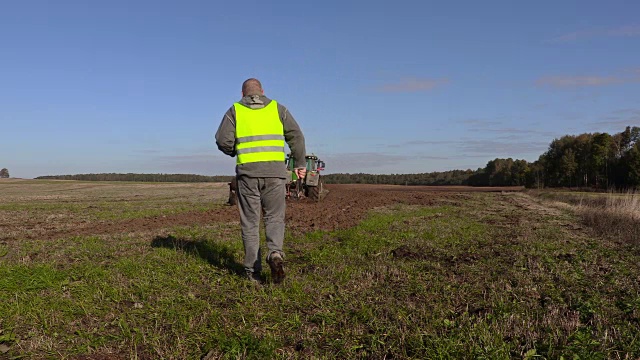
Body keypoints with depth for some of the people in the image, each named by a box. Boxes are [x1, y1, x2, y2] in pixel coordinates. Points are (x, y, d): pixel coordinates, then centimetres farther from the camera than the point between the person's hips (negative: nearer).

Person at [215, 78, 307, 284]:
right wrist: (300, 163, 11)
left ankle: (253, 271, 9)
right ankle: (275, 253, -15)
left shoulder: (235, 110, 9)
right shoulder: (277, 108, 12)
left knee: (250, 222, 8)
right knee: (274, 217, 11)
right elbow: (296, 136, 5)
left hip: (247, 171, 0)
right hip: (275, 170, 1)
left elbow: (223, 140, 0)